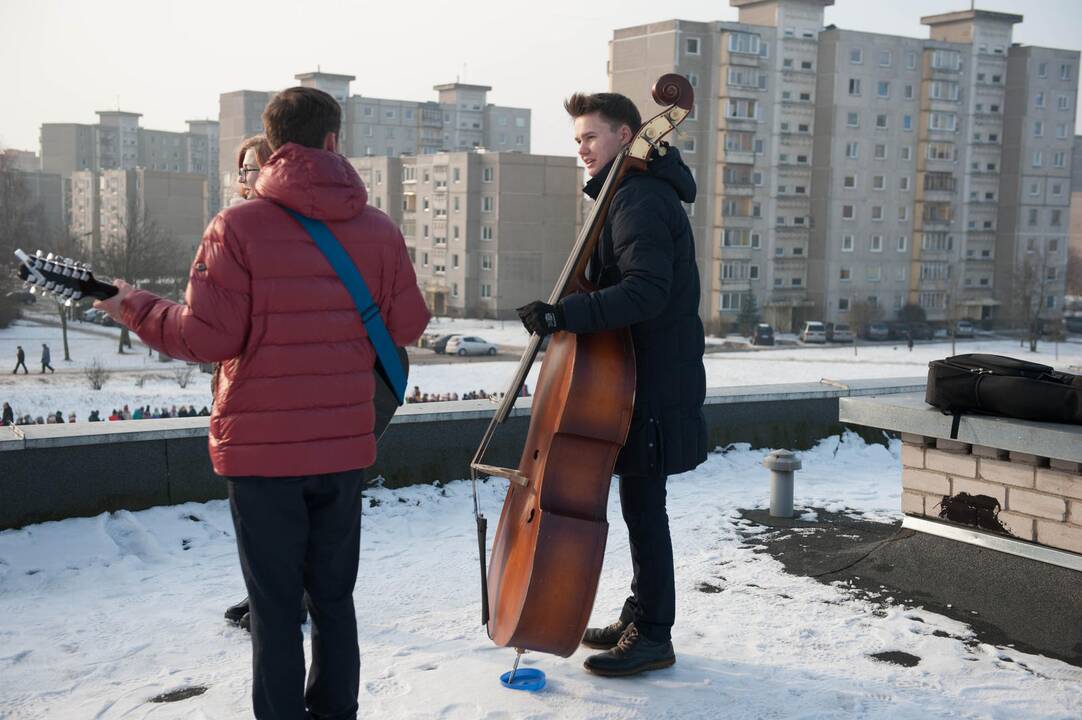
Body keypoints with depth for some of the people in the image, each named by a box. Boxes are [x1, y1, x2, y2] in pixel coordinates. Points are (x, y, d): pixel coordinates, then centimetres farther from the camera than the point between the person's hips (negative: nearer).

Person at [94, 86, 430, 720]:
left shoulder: (239, 226, -11)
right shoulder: (380, 228, -1)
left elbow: (209, 336, -15)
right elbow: (409, 325, 3)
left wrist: (136, 307, 2)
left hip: (262, 449, -3)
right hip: (345, 447, 3)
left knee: (276, 607, 7)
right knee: (334, 598, 17)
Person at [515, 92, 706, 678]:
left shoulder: (641, 200, -17)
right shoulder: (632, 194, 18)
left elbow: (645, 292, -30)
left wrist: (564, 314, -36)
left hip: (655, 381, -11)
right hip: (642, 374, 11)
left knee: (643, 506, -3)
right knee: (641, 503, 17)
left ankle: (653, 637, 8)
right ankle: (640, 617, 28)